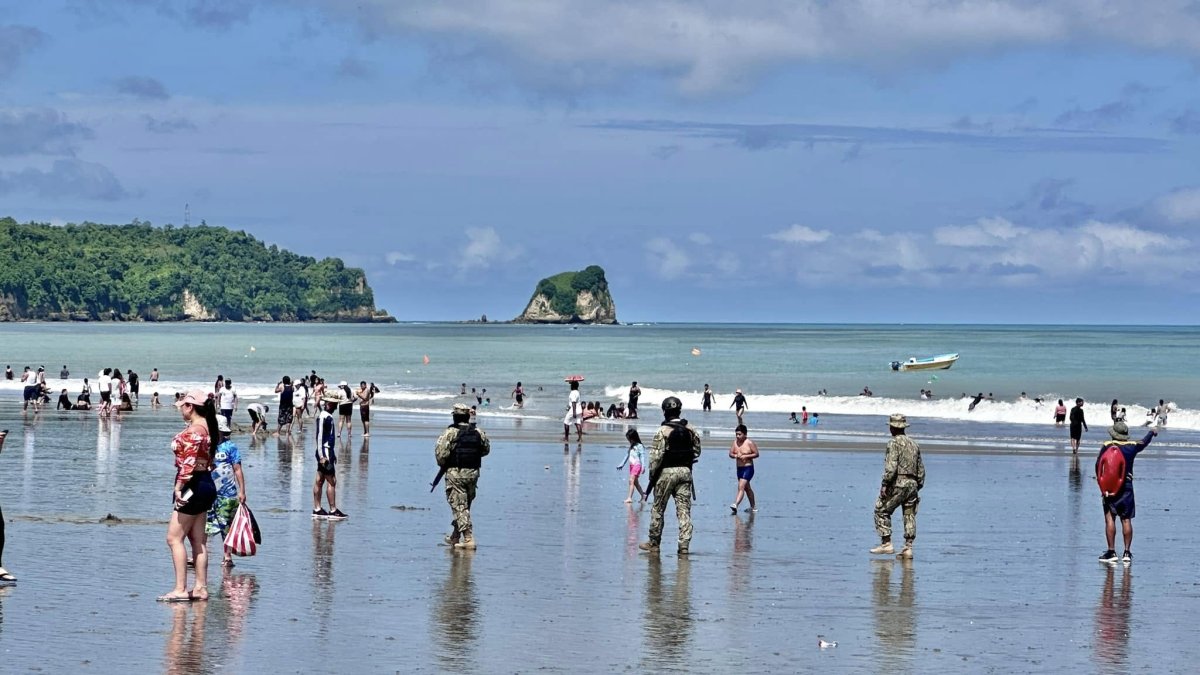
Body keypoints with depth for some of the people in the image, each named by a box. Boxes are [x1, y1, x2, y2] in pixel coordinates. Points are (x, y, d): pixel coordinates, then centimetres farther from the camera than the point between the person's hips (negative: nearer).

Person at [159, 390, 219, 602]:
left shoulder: (193, 431, -18)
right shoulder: (209, 428, 11)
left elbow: (188, 463, -24)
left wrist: (179, 488, -20)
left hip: (193, 486, -10)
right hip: (206, 484, 10)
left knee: (174, 537, -5)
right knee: (198, 540, 13)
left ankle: (180, 590, -8)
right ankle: (200, 588, 15)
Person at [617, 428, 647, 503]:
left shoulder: (639, 446, -8)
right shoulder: (631, 446, 16)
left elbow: (642, 456, -14)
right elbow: (627, 456, 24)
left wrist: (643, 467, -23)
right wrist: (621, 465, 26)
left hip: (637, 465, -9)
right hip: (631, 465, 9)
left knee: (631, 480, -19)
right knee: (635, 482, 14)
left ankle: (629, 498, -25)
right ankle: (643, 496, 26)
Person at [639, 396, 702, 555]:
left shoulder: (662, 431, -12)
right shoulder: (690, 430, 3)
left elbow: (656, 456, -13)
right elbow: (697, 451, 11)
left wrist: (652, 475, -4)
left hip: (666, 472, -4)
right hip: (685, 471, 4)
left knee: (658, 509, 9)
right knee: (684, 510, 4)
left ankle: (653, 543, 17)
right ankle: (684, 545, -2)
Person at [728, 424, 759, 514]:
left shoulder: (749, 443, -12)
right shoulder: (735, 442, 5)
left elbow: (756, 454, -9)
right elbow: (730, 454, 7)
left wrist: (745, 456, -20)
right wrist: (735, 456, -15)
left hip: (748, 468, -8)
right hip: (739, 468, 8)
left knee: (741, 487, -21)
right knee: (747, 488, 20)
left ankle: (736, 505, -33)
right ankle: (753, 507, 33)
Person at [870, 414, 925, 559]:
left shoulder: (894, 443, -7)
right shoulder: (914, 444, 17)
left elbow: (891, 466, -19)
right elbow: (921, 469, 18)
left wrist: (884, 484, -17)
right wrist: (918, 487, 23)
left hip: (898, 483, -7)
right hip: (913, 484, 7)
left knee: (882, 511, 2)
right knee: (909, 516, 6)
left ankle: (886, 544, -4)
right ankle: (908, 548, 2)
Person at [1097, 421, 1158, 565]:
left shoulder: (1107, 446, -3)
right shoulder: (1131, 447, 4)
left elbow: (1098, 466, -5)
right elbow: (1144, 442, 25)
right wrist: (1152, 432, 46)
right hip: (1127, 486, 2)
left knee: (1110, 518, -4)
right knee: (1126, 520, 5)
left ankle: (1111, 552, -10)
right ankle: (1127, 552, 4)